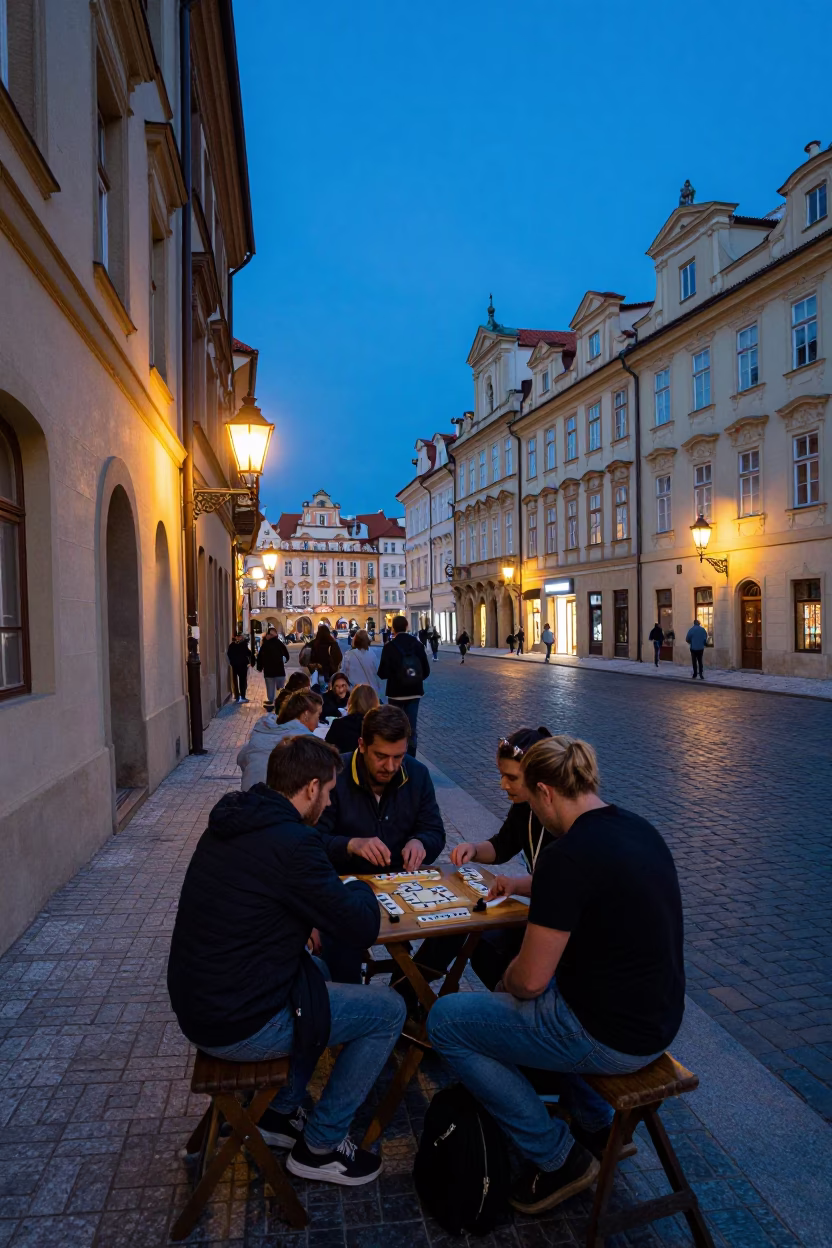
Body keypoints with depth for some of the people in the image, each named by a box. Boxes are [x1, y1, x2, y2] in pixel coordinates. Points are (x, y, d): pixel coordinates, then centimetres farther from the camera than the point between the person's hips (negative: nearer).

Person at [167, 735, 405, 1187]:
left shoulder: (229, 823, 3)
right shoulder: (290, 840, -25)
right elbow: (363, 926, -19)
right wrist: (360, 888, 3)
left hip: (195, 1003, 9)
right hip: (237, 1027, -9)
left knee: (316, 970, 30)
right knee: (389, 1010, 4)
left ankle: (280, 1112, 34)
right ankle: (320, 1146, 18)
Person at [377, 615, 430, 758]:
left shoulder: (389, 646, -13)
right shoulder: (418, 644, -1)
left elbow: (383, 673, -15)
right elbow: (426, 670, 1)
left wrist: (385, 673, 8)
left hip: (396, 692, -3)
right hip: (414, 692, 3)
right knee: (411, 728, 9)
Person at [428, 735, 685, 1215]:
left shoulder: (567, 855, -26)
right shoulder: (639, 829, 0)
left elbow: (530, 981, -20)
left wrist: (506, 979, 2)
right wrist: (525, 886, 24)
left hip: (610, 1039, -9)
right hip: (656, 1020, 9)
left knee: (445, 1020, 4)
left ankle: (560, 1158, 13)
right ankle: (598, 1125, 33)